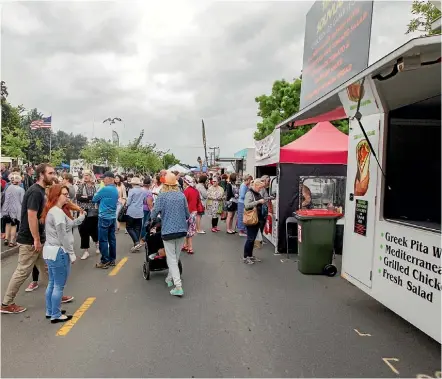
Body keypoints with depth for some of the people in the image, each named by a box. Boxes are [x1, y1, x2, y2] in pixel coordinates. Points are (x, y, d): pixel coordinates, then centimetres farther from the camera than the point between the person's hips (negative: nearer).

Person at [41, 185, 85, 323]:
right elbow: (63, 236, -21)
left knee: (52, 283, 18)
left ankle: (50, 312, 29)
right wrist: (71, 253, -15)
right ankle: (56, 315, 11)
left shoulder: (52, 211, 13)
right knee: (59, 286, 1)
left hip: (50, 250, 10)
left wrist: (80, 218, 1)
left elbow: (68, 225, 10)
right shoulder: (57, 212, -19)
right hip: (58, 252, -10)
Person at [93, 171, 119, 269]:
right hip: (113, 217, 8)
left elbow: (94, 199, -3)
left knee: (103, 240, -2)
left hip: (104, 217, -8)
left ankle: (105, 261, 2)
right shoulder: (115, 190, 10)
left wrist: (99, 199, 15)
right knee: (112, 239, 12)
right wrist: (102, 200, 8)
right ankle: (112, 259, 18)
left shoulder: (104, 189, -15)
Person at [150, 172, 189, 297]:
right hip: (182, 230, 4)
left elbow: (153, 214, -5)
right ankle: (170, 278, 35)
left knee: (171, 259, 2)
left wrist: (152, 218, 18)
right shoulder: (182, 195, 1)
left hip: (168, 231, -4)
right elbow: (187, 214, 6)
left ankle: (178, 286, -5)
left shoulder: (162, 196, -9)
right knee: (176, 257, 20)